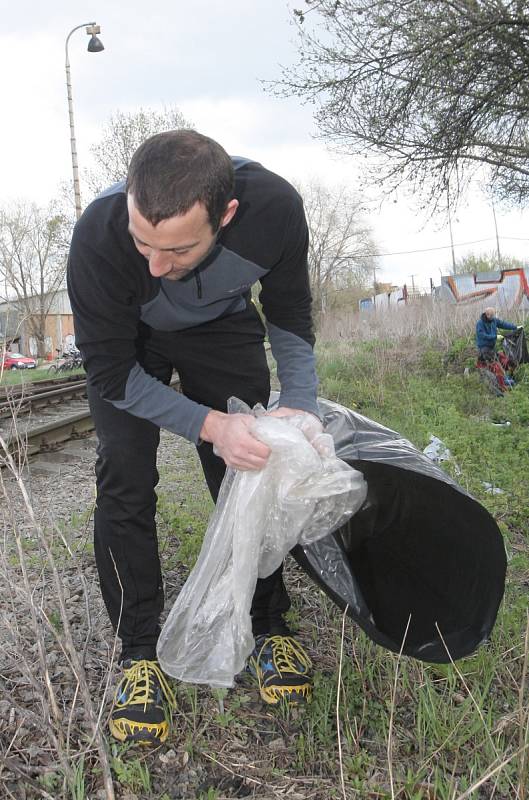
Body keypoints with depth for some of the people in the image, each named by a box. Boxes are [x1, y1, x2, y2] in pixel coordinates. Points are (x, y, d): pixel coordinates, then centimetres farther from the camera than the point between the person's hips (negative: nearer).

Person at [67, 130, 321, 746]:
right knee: (123, 481, -13)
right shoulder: (99, 235, -40)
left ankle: (267, 628, 12)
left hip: (223, 327, 2)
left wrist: (300, 403, -26)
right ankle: (138, 654, 1)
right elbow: (111, 373, -27)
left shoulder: (274, 207, -33)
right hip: (129, 339, -1)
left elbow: (289, 317, -13)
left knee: (248, 466, -4)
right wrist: (210, 425, -36)